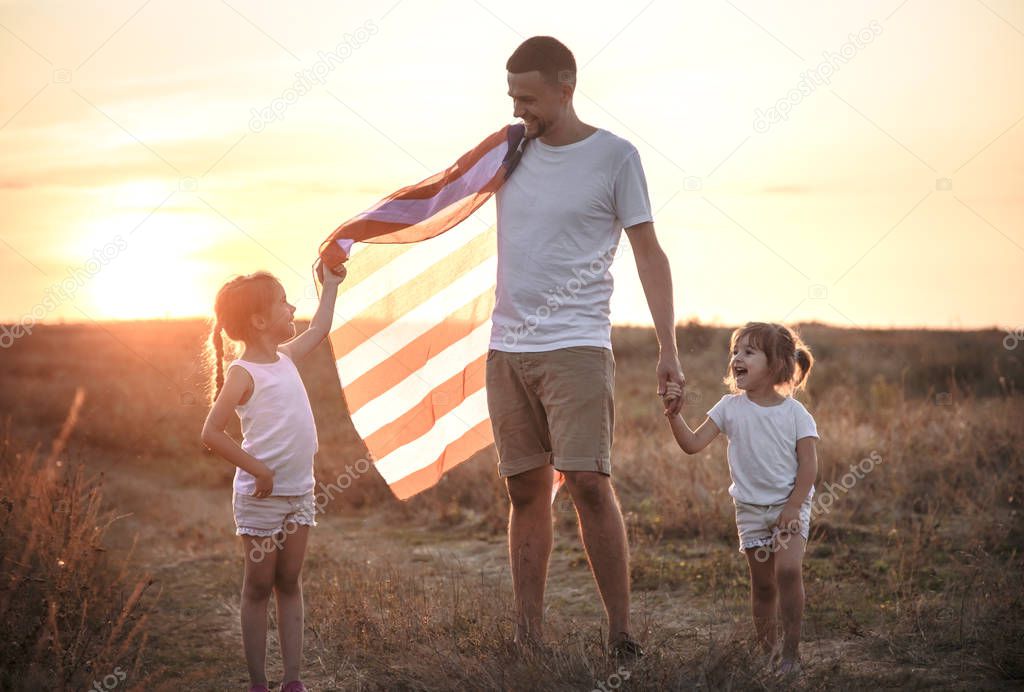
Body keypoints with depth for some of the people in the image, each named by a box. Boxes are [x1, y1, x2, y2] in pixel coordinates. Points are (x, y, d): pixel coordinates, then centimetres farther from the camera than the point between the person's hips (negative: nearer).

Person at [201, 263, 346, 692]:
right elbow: (211, 434, -21)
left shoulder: (285, 358, 9)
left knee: (289, 585, 9)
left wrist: (330, 285, 33)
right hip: (261, 497, -7)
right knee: (259, 588, 2)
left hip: (299, 492, 7)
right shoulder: (243, 373, -15)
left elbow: (318, 330, 29)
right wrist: (258, 469, -21)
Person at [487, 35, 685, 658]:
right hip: (507, 348, 4)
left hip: (576, 344, -4)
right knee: (526, 492, 5)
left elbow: (649, 255, -1)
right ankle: (529, 639, 10)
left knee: (589, 482, -14)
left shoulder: (614, 156, -2)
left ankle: (622, 634, -5)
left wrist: (669, 349, -7)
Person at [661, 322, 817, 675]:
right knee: (762, 584, 6)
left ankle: (791, 649, -13)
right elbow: (692, 443, -4)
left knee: (788, 568, -21)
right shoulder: (730, 407, 0)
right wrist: (674, 413, -18)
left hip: (789, 505, -3)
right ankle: (767, 651, 19)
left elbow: (808, 464, -8)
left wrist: (793, 507, -16)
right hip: (750, 509, 3)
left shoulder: (795, 413, -6)